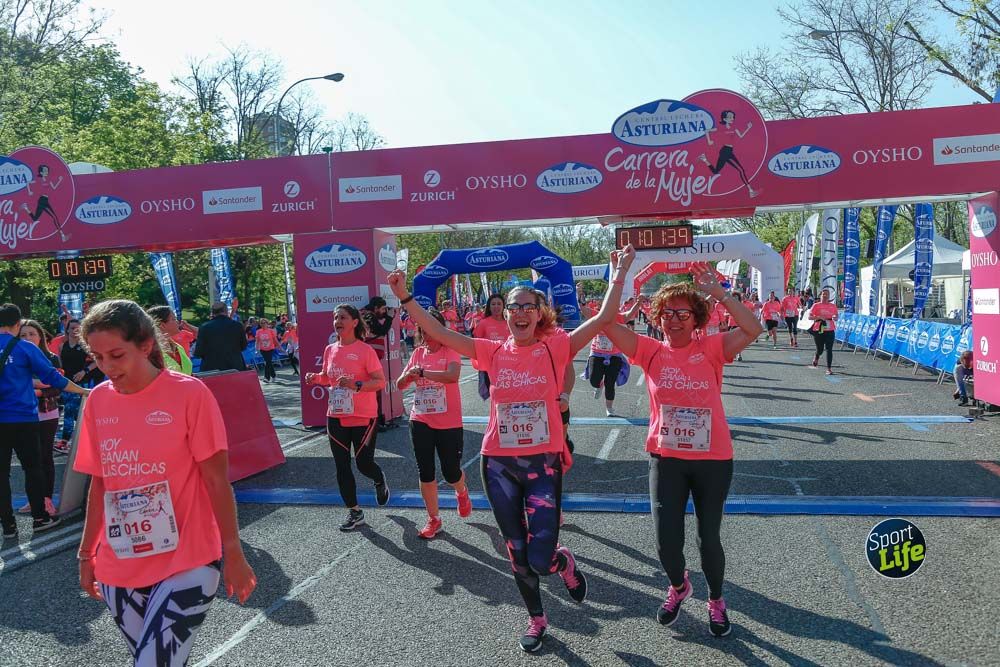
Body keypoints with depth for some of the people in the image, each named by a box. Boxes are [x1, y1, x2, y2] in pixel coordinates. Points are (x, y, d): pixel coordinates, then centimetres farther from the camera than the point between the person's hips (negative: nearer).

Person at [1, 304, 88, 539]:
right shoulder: (25, 349, -7)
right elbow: (53, 377, -7)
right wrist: (83, 391, 3)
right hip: (23, 418, -3)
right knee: (32, 468, 7)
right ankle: (40, 518, 14)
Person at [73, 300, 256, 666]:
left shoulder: (189, 393, -12)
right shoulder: (98, 400, 2)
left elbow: (217, 480, -9)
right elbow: (100, 483, 11)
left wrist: (233, 553, -8)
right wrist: (87, 554, 14)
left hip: (186, 564, -5)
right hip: (118, 569, 5)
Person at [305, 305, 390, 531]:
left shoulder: (365, 350, -11)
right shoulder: (330, 350, 6)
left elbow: (380, 382, -12)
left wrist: (356, 385, -27)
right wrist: (316, 378, -1)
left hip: (363, 417, -5)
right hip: (336, 417, 5)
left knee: (364, 464, 0)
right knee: (342, 466, 6)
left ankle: (379, 480, 37)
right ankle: (354, 512, 19)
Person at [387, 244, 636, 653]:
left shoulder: (554, 348, -5)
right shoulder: (494, 352, 0)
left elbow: (603, 318, -10)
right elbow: (438, 333, -3)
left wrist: (619, 274, -13)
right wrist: (405, 297, -8)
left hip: (543, 463, -2)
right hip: (498, 464, 3)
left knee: (541, 559, -5)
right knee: (517, 552, 15)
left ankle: (565, 562, 32)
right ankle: (536, 619, 39)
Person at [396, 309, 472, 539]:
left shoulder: (450, 351, -9)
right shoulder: (418, 353, 6)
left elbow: (452, 376, -30)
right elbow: (400, 385, 7)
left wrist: (421, 372, -30)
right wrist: (408, 375, -15)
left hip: (449, 423, -4)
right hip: (420, 421, 4)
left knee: (451, 473, 6)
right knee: (425, 472, 6)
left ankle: (462, 492, 41)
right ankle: (433, 519, 21)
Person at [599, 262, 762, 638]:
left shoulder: (711, 349, -5)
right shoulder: (651, 351, -2)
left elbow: (753, 329, -20)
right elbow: (607, 325, -12)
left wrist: (717, 291, -21)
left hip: (712, 459, -1)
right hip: (666, 459, 1)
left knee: (709, 538, 11)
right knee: (666, 542, 3)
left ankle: (716, 600, 40)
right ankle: (678, 586, 38)